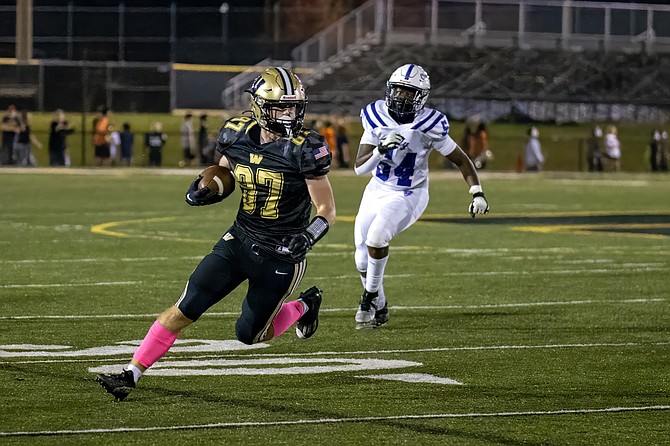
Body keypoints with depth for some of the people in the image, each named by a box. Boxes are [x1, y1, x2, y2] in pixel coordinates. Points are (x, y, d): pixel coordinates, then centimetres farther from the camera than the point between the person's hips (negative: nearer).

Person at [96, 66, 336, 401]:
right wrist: (201, 192, -10)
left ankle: (303, 307, 35)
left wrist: (308, 237, -30)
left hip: (281, 255, -4)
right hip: (240, 239, 4)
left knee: (249, 333, 8)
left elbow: (327, 210, -11)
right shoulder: (237, 136, -5)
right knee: (185, 308, -8)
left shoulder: (305, 150, -18)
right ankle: (131, 373, -3)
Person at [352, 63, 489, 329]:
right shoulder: (376, 116, -11)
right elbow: (360, 167, -14)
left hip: (409, 195, -4)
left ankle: (371, 295, -7)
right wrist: (381, 149, -32)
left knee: (376, 237, -29)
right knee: (363, 259, 5)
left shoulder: (429, 125, -19)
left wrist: (477, 193, -15)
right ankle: (379, 308, 30)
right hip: (377, 190, 4)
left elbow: (461, 160, -6)